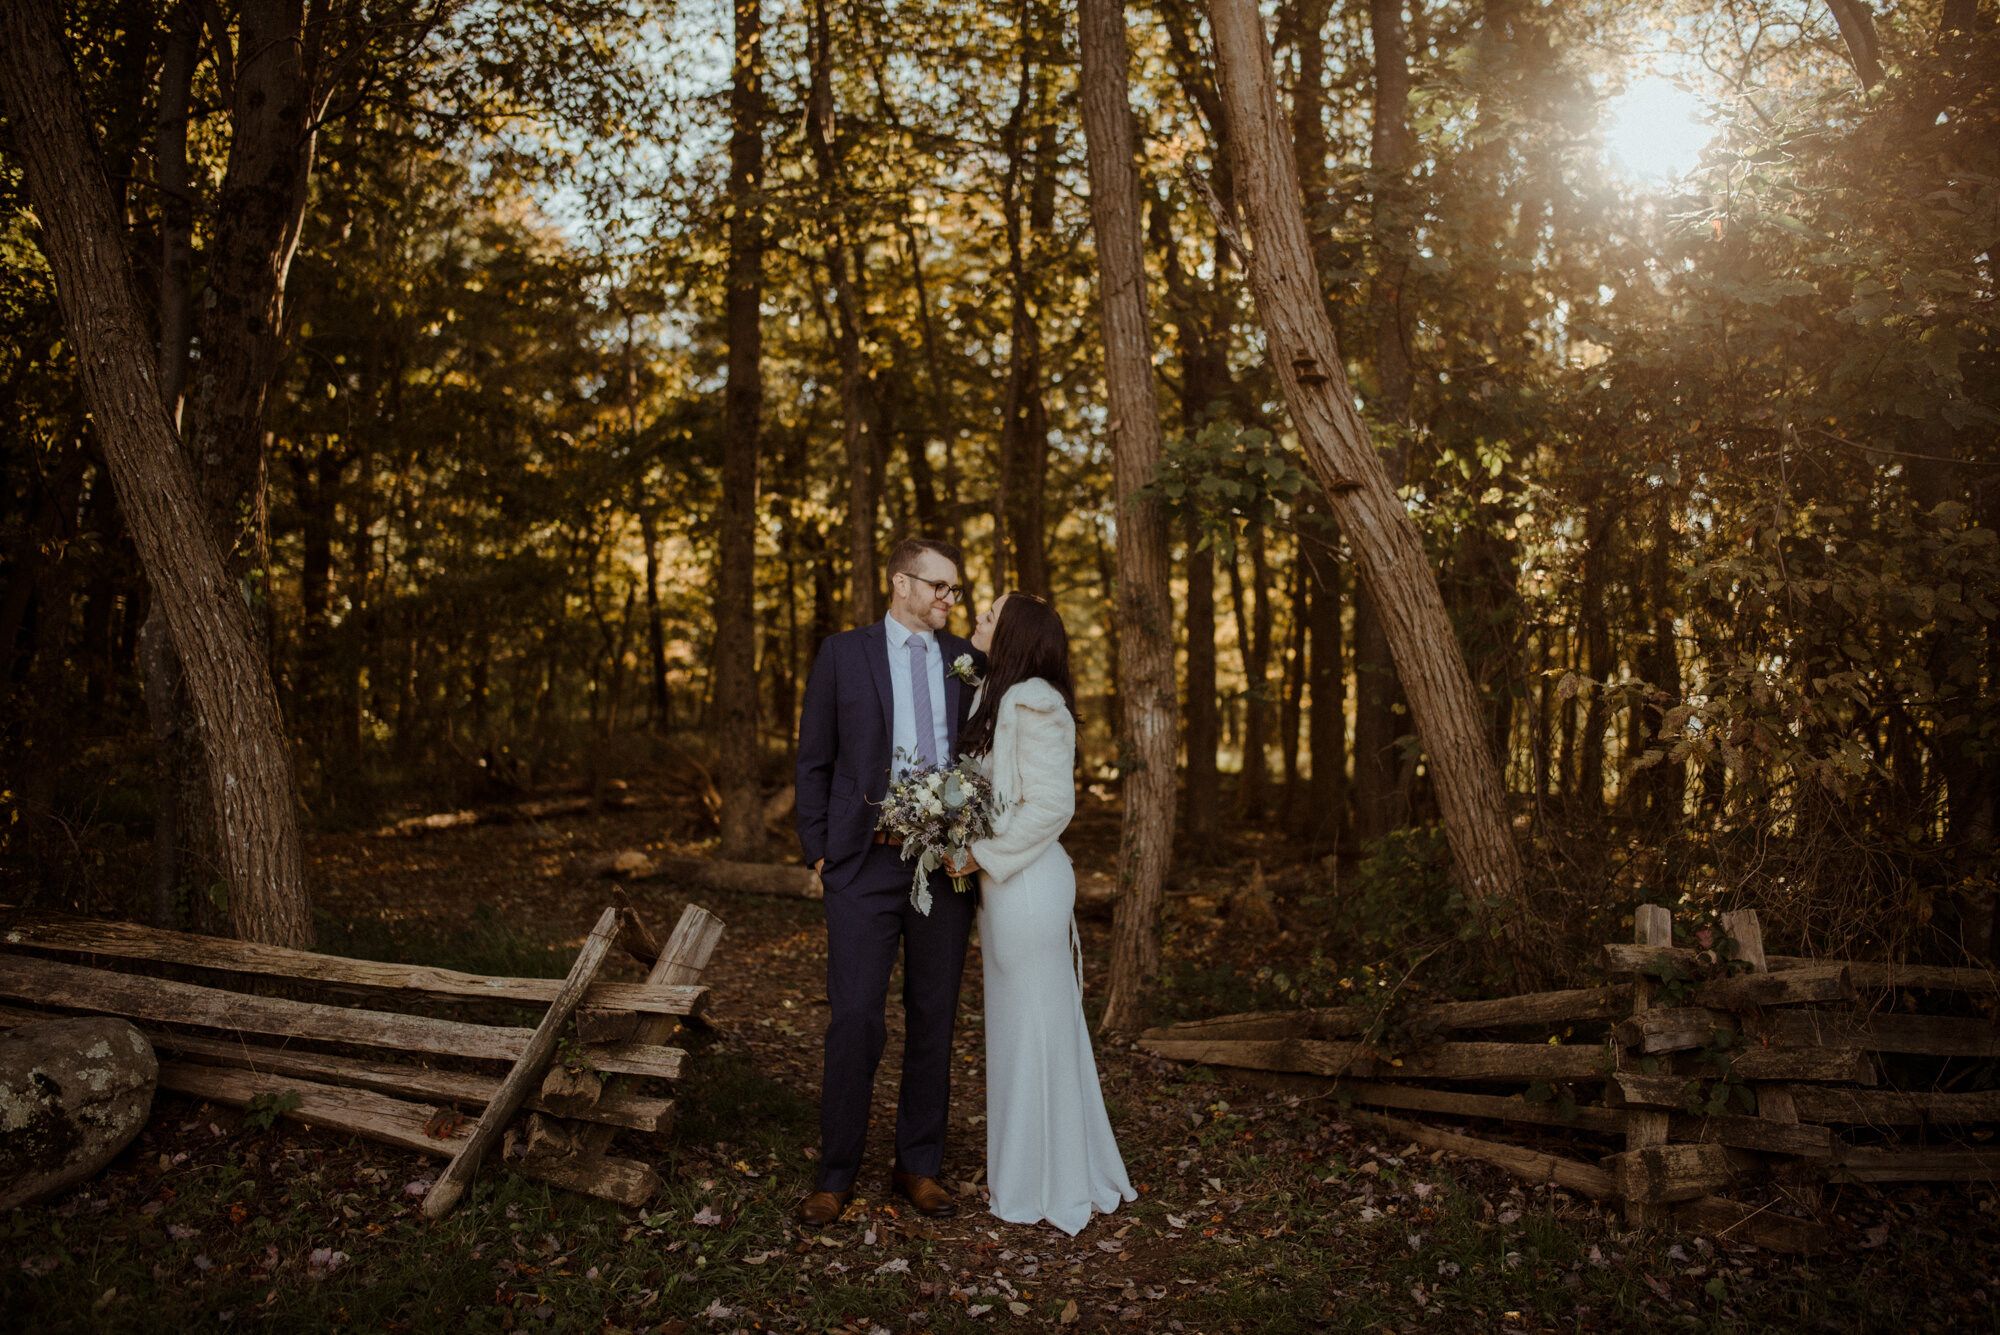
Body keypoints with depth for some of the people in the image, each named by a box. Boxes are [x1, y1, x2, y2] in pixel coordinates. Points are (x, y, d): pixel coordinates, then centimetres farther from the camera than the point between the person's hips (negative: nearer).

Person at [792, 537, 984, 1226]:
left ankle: (919, 1166, 24)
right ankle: (836, 1173, 13)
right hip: (865, 864, -2)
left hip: (947, 864, 3)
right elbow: (814, 762, 5)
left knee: (934, 1020, 10)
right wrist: (818, 853, -1)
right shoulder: (843, 654, 3)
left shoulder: (968, 660, 9)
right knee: (855, 1020, -4)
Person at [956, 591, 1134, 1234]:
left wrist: (983, 855, -16)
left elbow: (1052, 805, -19)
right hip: (1005, 881, 10)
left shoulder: (1032, 701, -15)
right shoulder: (997, 698, 14)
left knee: (1036, 1025, 1)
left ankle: (1048, 1187, 14)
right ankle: (1052, 1173, 29)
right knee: (1022, 1024, 16)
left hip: (1026, 882, -10)